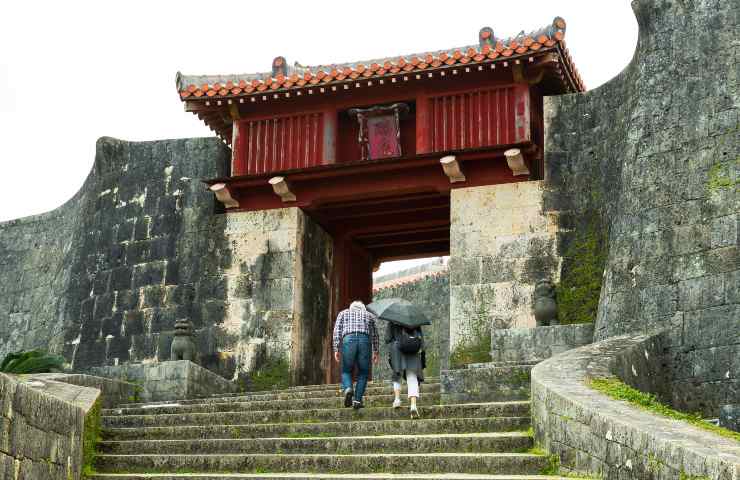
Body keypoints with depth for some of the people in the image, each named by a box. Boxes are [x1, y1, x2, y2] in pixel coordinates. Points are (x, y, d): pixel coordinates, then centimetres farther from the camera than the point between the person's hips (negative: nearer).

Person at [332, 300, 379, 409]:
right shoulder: (369, 315, 28)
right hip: (365, 341, 1)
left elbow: (337, 331, 11)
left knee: (346, 371, 14)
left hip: (348, 340, 0)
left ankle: (348, 389, -14)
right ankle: (357, 400, 5)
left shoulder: (343, 313, 25)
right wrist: (375, 352, 36)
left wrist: (336, 349, 8)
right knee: (363, 373, 14)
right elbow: (374, 335, 28)